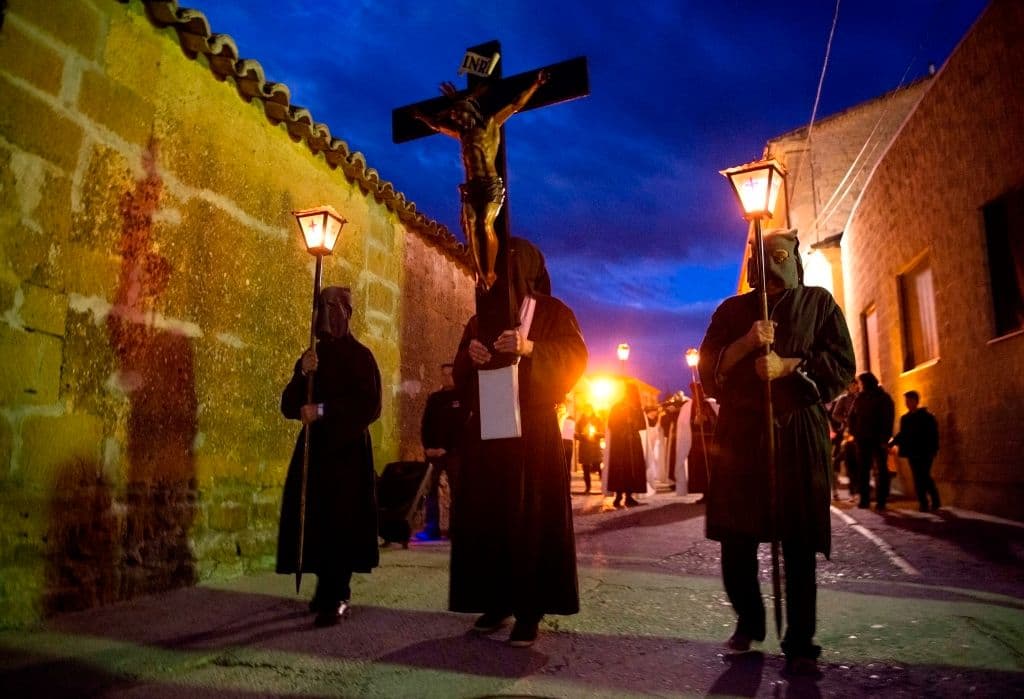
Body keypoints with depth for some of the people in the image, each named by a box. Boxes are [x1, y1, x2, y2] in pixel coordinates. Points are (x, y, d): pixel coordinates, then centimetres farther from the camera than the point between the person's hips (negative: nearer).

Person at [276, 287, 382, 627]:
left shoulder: (360, 356, -2)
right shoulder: (311, 356, 14)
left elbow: (370, 406, -12)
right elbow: (288, 406, 6)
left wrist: (323, 411, -16)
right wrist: (303, 375, -11)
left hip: (347, 450, -5)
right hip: (315, 448, 5)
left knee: (340, 520, -6)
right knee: (314, 519, 4)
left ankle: (337, 597, -1)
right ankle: (329, 590, 19)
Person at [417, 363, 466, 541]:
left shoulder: (463, 398, 4)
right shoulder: (433, 398, 15)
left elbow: (462, 426, -4)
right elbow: (425, 424, 11)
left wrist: (446, 448, -11)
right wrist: (427, 447, -4)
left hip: (453, 452, -3)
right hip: (433, 451, 3)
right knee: (431, 490, -1)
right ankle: (432, 528, 1)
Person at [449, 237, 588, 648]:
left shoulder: (552, 312, 6)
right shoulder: (481, 317, 18)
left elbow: (575, 357, -10)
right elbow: (460, 375, 11)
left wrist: (529, 347, -27)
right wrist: (470, 355, -12)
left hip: (533, 429, -4)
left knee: (531, 516, -6)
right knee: (486, 514, 1)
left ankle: (530, 610, 0)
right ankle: (497, 602, 11)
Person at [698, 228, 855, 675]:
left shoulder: (819, 303, 12)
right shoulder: (731, 310, 15)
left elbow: (842, 363, 2)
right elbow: (708, 369, 6)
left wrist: (786, 365, -12)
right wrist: (747, 344, -10)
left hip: (798, 433, -1)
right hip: (740, 432, 2)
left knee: (799, 545, -3)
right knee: (736, 541, 2)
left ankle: (800, 644, 8)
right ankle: (748, 622, 23)